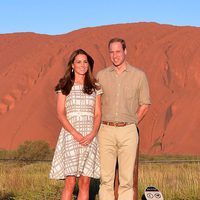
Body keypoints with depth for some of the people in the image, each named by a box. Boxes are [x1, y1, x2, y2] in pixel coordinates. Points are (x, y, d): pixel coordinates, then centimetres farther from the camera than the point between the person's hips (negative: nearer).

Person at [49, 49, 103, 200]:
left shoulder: (95, 87, 12)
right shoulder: (64, 87, 6)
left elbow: (98, 114, 7)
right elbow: (61, 114, -2)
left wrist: (92, 134, -11)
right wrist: (76, 134, -15)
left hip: (90, 137, 2)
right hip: (70, 136, -2)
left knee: (85, 183, 1)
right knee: (70, 183, -9)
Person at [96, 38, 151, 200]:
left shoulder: (139, 75, 4)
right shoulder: (101, 75, 8)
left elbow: (144, 105, 7)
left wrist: (130, 124, 5)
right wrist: (106, 126, 5)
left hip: (128, 131, -1)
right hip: (106, 130, 1)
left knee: (127, 178, 0)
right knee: (106, 177, 2)